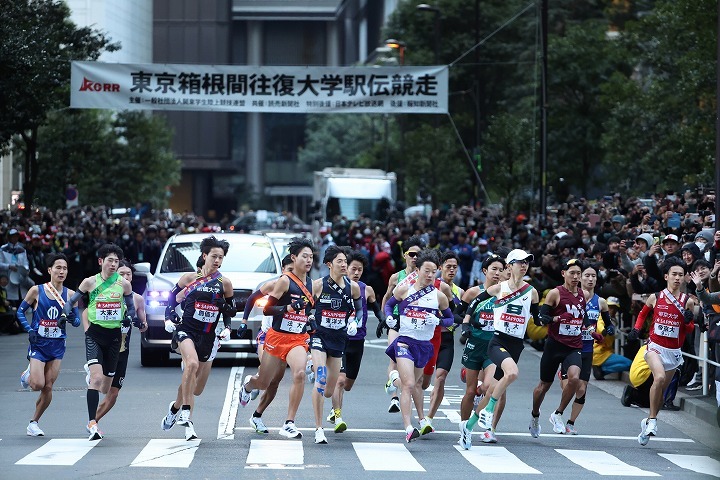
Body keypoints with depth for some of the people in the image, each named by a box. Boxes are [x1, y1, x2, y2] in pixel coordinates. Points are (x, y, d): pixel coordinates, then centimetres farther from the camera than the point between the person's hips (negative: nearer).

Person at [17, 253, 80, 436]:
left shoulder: (70, 294, 2)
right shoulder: (37, 291, -5)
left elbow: (77, 321, 6)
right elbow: (20, 312, 4)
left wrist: (71, 318, -17)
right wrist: (30, 330, -9)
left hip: (57, 345, 3)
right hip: (38, 343, -3)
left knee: (48, 388, 0)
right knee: (38, 385, -14)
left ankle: (34, 423, 16)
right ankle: (27, 374, 23)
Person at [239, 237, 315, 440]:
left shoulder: (312, 285, 8)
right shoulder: (285, 281, -9)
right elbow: (266, 309, -12)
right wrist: (289, 308, -25)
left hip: (299, 339, 3)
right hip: (277, 337, -3)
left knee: (299, 374, -26)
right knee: (263, 382, 12)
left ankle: (289, 424, -20)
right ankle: (248, 384, 53)